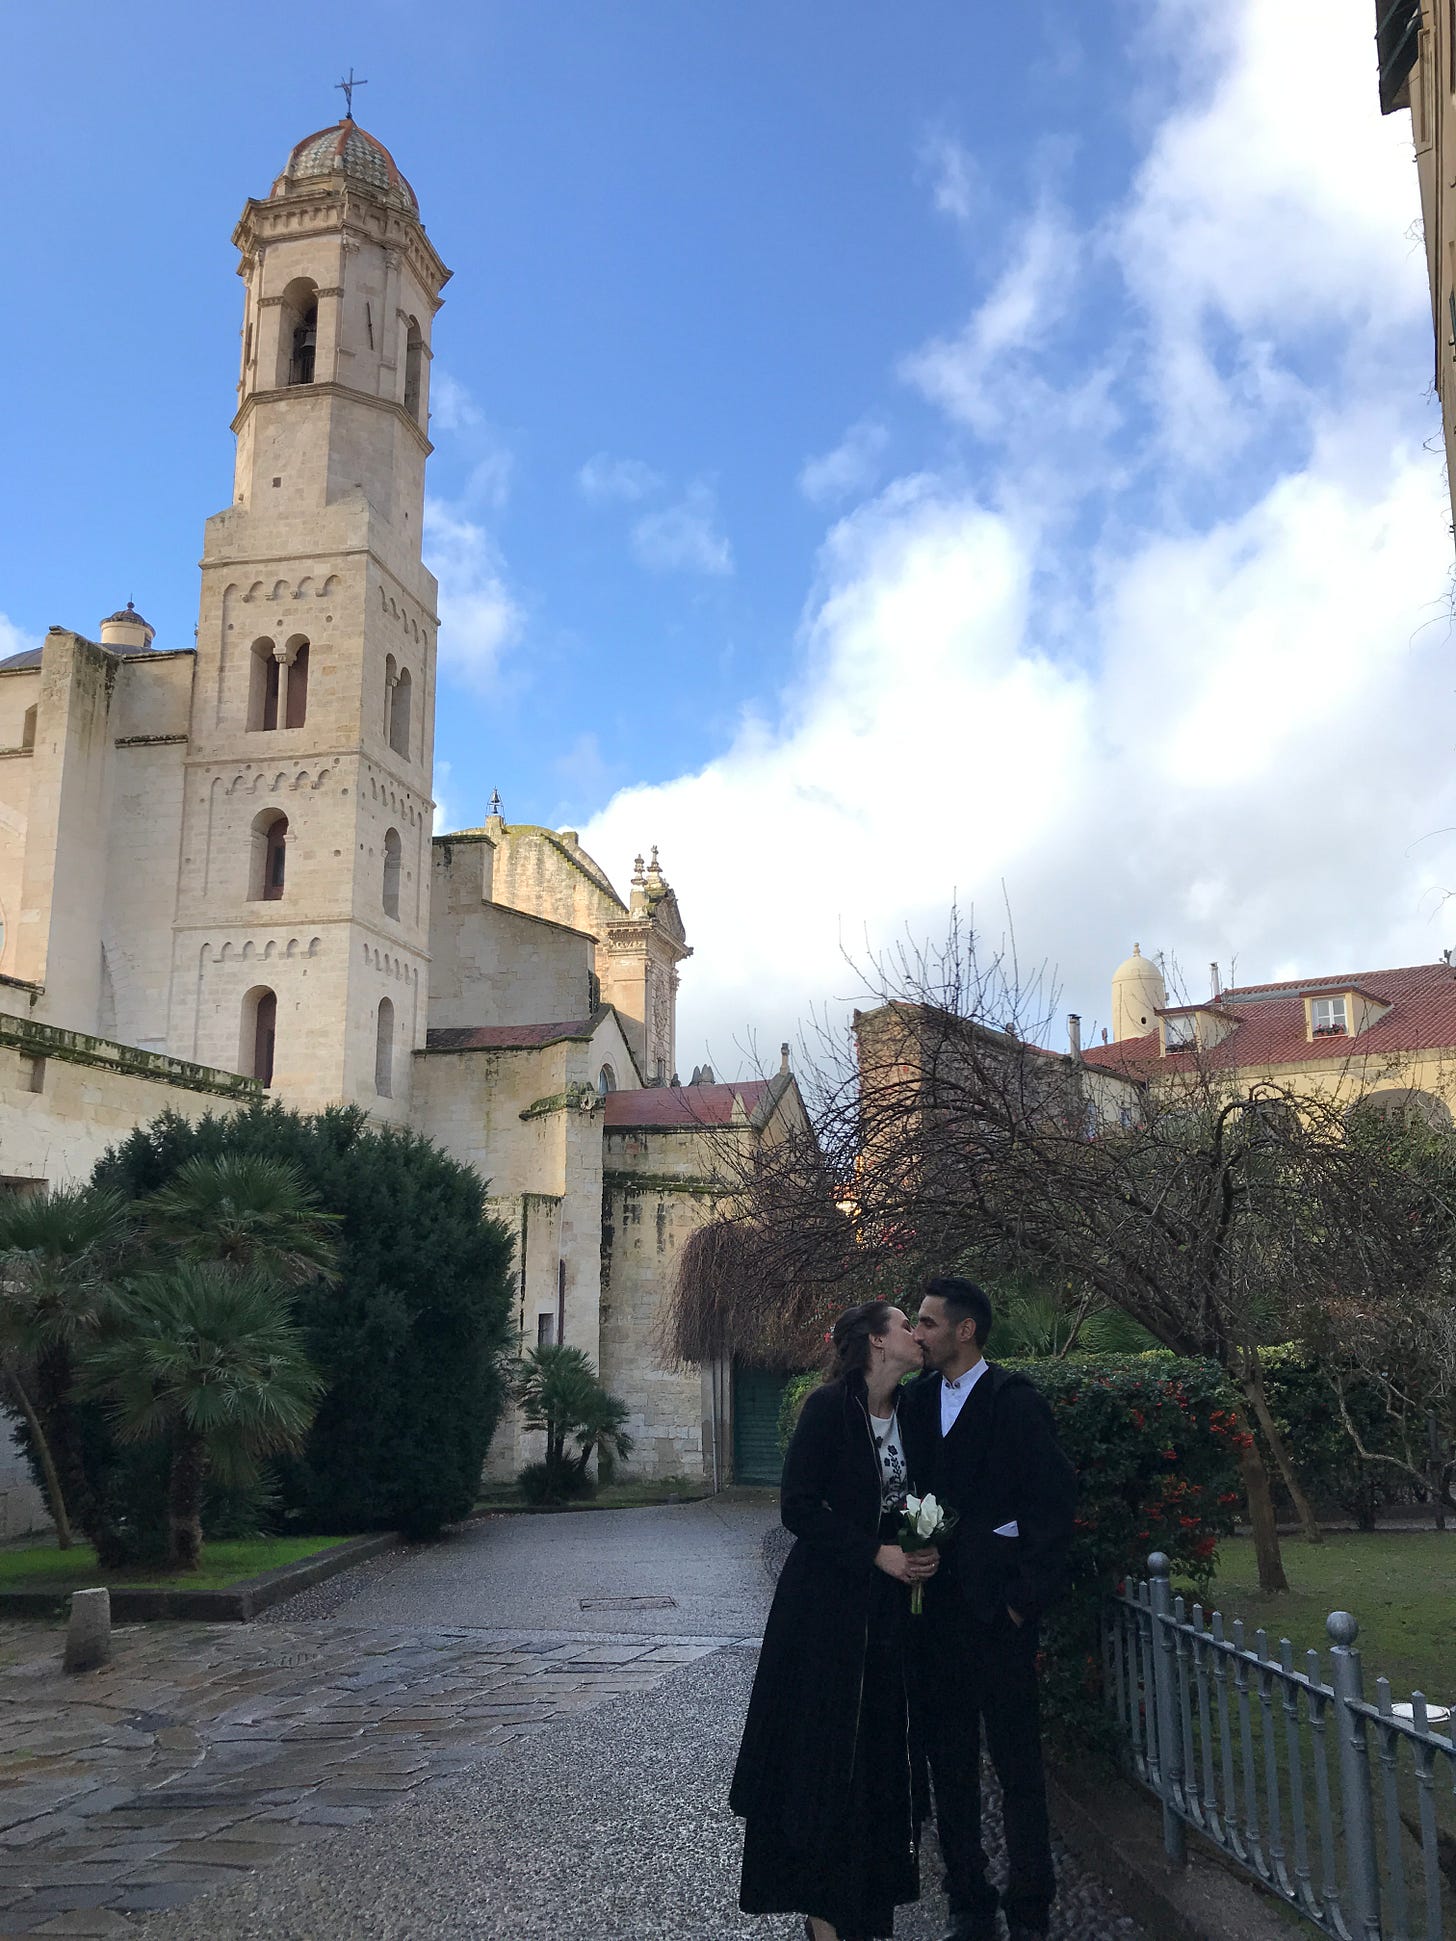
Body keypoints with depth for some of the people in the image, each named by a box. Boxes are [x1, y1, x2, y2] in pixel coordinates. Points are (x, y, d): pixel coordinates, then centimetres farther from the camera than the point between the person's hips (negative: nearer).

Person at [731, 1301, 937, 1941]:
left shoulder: (909, 1412, 7)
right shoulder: (829, 1406, -13)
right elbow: (799, 1508, -15)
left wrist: (926, 1552, -3)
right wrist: (876, 1553, -17)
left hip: (890, 1607, 6)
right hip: (826, 1606, -6)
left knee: (880, 1749, 9)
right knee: (826, 1749, 1)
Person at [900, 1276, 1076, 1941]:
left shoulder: (1014, 1400, -9)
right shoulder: (917, 1398, 7)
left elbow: (1052, 1503, -10)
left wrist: (1025, 1599, -11)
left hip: (997, 1611, -5)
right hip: (935, 1605, 6)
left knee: (1017, 1764, 3)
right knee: (949, 1761, 12)